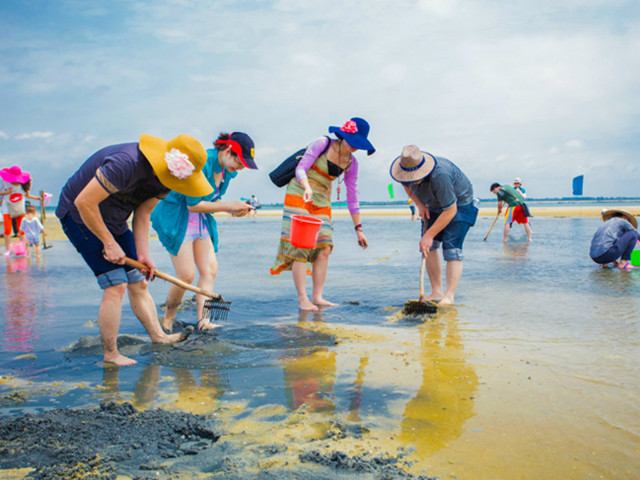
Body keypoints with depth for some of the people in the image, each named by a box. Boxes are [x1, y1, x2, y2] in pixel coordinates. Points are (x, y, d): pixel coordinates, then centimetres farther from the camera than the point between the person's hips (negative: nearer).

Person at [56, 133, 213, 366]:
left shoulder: (165, 178, -6)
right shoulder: (126, 164, -34)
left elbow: (142, 214, 1)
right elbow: (83, 202, -31)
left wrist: (143, 254, -8)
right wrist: (110, 243, -23)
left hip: (114, 221, 8)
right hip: (80, 216, -8)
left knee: (138, 282, 8)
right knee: (116, 285, -14)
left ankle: (159, 337, 21)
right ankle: (110, 353, 0)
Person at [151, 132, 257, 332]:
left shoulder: (228, 170, 1)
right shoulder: (202, 163, -26)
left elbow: (214, 200, 8)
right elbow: (193, 205, -24)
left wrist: (235, 209, -12)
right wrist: (228, 206, -22)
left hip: (201, 220, 9)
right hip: (176, 219, -8)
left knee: (210, 269, -4)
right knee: (186, 274, -10)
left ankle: (202, 319, -3)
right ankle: (168, 317, 13)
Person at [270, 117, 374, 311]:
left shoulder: (351, 163, 4)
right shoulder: (323, 144, -11)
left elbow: (352, 197, 7)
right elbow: (300, 169, -15)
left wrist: (358, 229, 6)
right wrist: (307, 188, -36)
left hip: (322, 203, 6)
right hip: (299, 196, -5)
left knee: (324, 249, -6)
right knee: (300, 247, -12)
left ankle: (317, 297, -1)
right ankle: (302, 299, -11)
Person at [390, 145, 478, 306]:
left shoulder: (439, 176, -41)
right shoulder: (407, 168, -19)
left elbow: (450, 210, -33)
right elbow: (406, 185, 7)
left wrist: (429, 235, -30)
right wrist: (419, 204, -8)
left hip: (459, 204, -7)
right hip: (434, 205, 7)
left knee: (451, 247, -19)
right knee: (428, 247, -1)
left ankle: (449, 296, -21)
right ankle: (436, 292, 4)